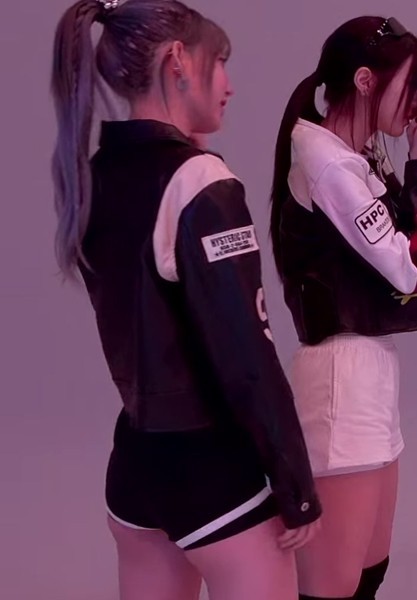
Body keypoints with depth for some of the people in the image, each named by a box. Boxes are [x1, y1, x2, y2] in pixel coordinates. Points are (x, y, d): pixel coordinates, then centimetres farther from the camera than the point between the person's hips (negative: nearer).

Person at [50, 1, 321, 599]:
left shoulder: (97, 176, 4)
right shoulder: (198, 181, -18)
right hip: (214, 467, -8)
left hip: (135, 457, 8)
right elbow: (246, 356, -19)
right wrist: (298, 488, -10)